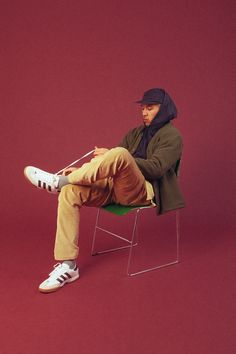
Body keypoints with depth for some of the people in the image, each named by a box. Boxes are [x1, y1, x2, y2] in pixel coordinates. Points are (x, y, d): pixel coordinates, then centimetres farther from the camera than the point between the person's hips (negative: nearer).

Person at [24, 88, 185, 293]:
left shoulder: (172, 136, 4)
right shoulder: (136, 133, 23)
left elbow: (155, 168, -13)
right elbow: (110, 166, 19)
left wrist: (114, 156, -18)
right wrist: (84, 171, 0)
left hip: (144, 191, -6)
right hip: (115, 186, 6)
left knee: (120, 153, -36)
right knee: (70, 191, -21)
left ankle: (60, 181, -22)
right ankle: (68, 266, -20)